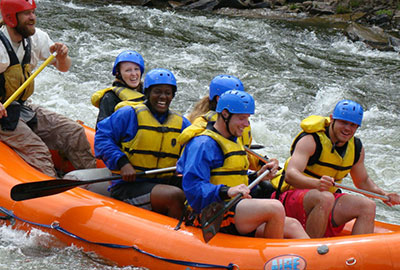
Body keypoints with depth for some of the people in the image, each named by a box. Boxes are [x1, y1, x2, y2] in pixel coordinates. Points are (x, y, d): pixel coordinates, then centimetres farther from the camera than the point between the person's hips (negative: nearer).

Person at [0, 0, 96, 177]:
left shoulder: (37, 38, 3)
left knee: (74, 133, -2)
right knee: (37, 151, -25)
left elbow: (63, 68, 12)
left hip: (22, 108, 7)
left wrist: (62, 57, -12)